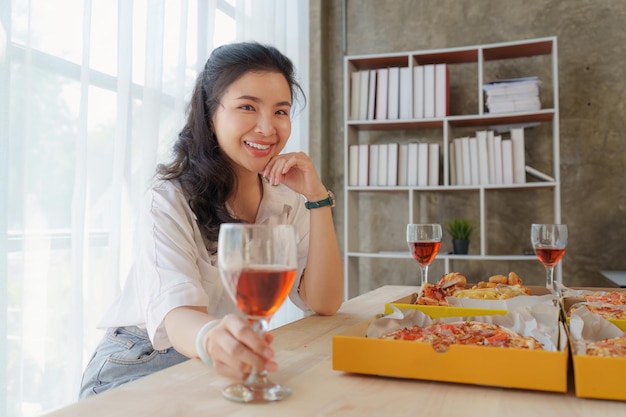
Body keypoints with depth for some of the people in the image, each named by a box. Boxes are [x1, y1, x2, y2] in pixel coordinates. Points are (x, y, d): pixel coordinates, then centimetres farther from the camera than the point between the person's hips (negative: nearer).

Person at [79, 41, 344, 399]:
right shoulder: (170, 199, -16)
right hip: (140, 368, -4)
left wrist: (317, 197, -18)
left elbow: (323, 303, -9)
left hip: (232, 367, 5)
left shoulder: (287, 199, -2)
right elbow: (177, 312, -30)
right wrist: (212, 339, -54)